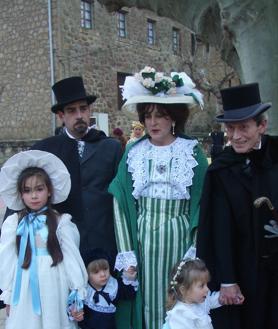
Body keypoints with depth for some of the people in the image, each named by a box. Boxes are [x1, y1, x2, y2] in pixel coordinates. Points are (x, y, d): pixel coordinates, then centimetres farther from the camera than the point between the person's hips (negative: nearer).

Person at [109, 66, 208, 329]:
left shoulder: (192, 152, -1)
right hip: (142, 236, 1)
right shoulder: (133, 152, 3)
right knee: (146, 299, 8)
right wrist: (126, 253, -5)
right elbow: (121, 202, 0)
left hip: (178, 237, -1)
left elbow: (201, 202, -1)